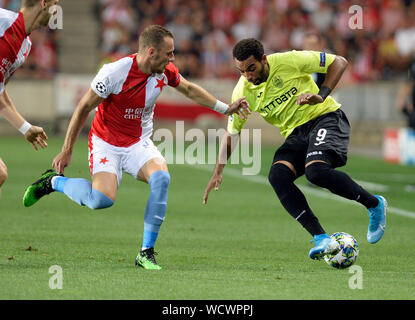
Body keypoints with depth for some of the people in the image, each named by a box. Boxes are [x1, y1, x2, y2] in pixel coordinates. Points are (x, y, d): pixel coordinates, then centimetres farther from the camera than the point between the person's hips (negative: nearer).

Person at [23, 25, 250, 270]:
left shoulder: (166, 71, -5)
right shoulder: (114, 72, -21)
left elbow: (189, 89, 18)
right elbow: (84, 108, -11)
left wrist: (226, 108, 20)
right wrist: (67, 151, -7)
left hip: (139, 144, 5)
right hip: (106, 143, -4)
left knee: (161, 176, -28)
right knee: (103, 199, -28)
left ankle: (146, 253, -18)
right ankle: (54, 181, 4)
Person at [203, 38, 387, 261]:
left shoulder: (288, 61, -15)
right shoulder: (242, 92, -2)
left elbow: (339, 63, -6)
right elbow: (231, 133, 9)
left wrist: (321, 95, -19)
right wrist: (218, 172, -1)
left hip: (325, 117, -5)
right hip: (295, 134, 5)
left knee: (315, 171, -32)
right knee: (277, 176, -24)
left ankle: (375, 204, -9)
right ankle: (321, 239, -25)